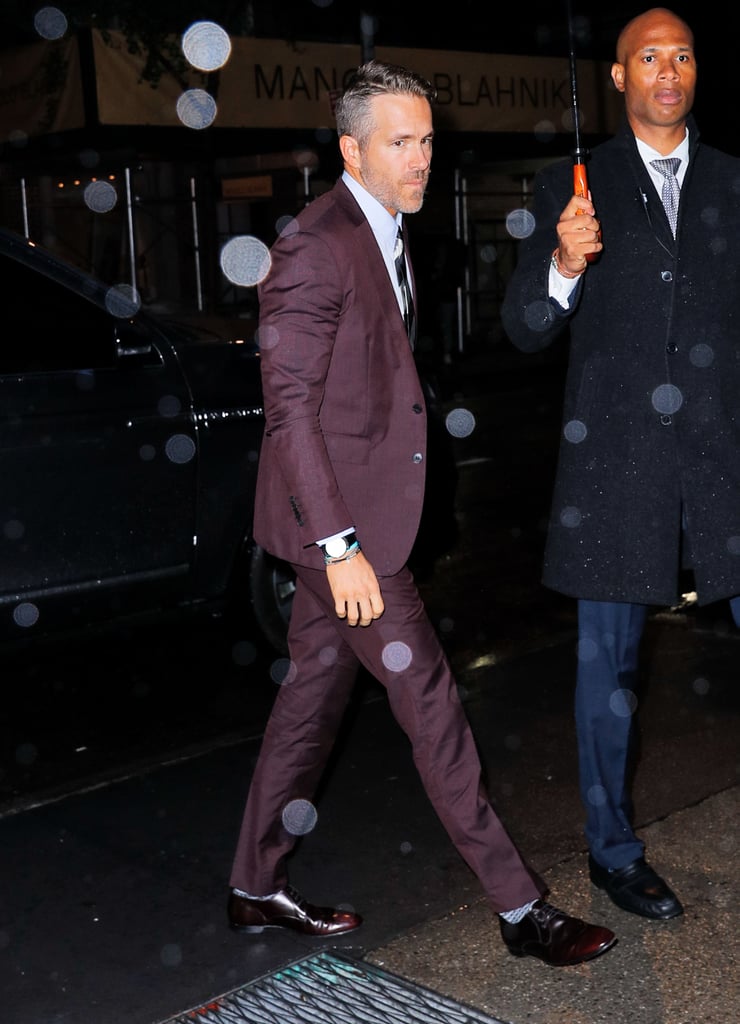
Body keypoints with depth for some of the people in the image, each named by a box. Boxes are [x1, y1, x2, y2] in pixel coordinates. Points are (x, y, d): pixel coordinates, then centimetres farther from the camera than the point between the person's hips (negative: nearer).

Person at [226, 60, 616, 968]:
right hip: (338, 517, -9)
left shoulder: (383, 236, 13)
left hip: (353, 510, 10)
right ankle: (518, 907, 10)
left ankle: (257, 888, 29)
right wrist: (340, 545, -24)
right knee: (428, 697, -3)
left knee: (315, 687, 15)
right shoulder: (316, 244, -17)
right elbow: (290, 404, -21)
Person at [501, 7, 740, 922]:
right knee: (610, 664, 7)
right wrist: (563, 264, -19)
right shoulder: (573, 185, 5)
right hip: (616, 460, -2)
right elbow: (524, 329, -1)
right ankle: (613, 852, 23)